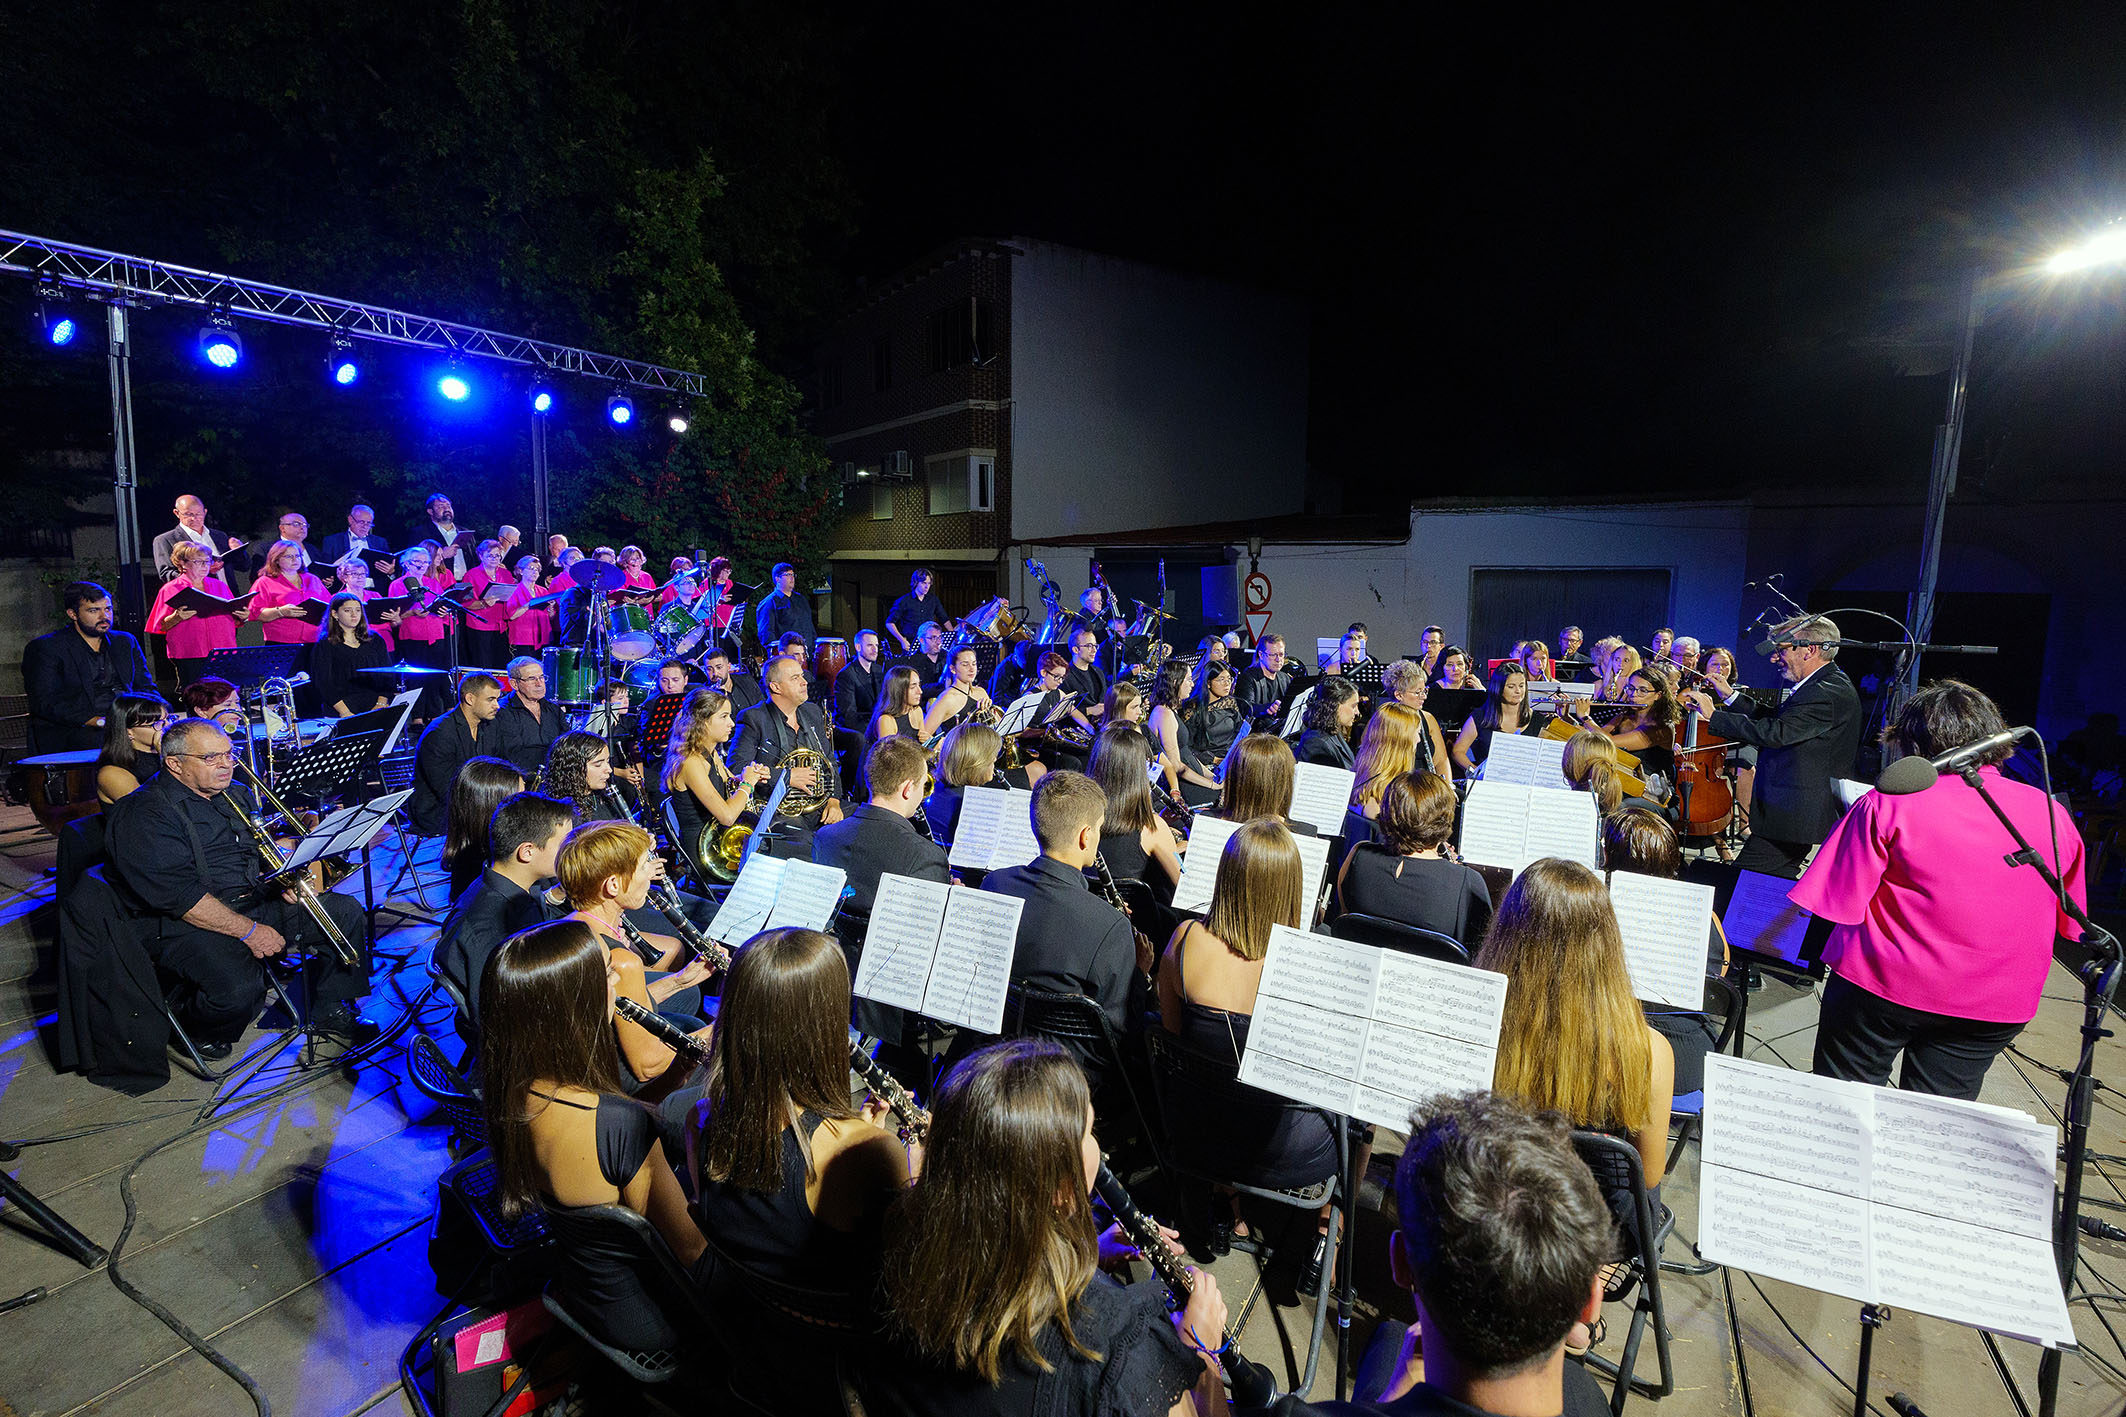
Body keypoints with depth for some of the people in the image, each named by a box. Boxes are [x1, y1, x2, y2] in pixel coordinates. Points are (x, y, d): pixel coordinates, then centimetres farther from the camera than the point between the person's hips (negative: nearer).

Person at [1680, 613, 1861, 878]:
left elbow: (1775, 733, -28)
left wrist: (1713, 716, -23)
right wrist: (1730, 696, 15)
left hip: (1795, 816, -11)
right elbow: (1772, 720, 20)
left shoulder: (1830, 693, -19)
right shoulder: (1825, 685, 15)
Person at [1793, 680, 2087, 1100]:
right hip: (1997, 1006, 5)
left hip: (1886, 986, -4)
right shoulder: (2052, 814, 2)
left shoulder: (1889, 804, -13)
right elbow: (2068, 924, 13)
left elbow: (1843, 905, -13)